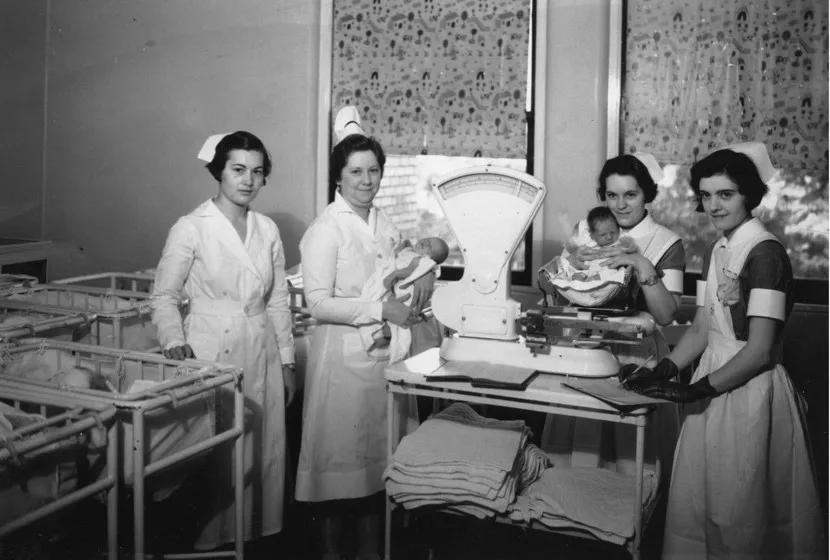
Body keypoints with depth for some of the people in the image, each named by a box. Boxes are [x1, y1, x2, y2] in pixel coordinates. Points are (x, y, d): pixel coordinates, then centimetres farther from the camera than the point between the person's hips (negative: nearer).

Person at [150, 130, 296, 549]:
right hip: (211, 355, -4)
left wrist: (287, 362, 11)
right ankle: (209, 538, 19)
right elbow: (164, 295, -3)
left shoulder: (268, 230, 8)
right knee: (213, 455, 1)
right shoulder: (191, 228, -6)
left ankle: (255, 531, 26)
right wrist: (174, 341, -20)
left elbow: (278, 302, 12)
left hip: (262, 356, 5)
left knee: (264, 451, 9)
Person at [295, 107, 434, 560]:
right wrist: (382, 310, -22)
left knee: (376, 449, 14)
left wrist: (423, 272, -1)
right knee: (339, 452, 3)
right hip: (342, 353, -6)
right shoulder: (326, 228, -12)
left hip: (382, 352, 7)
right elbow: (318, 304, -18)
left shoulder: (383, 223, 9)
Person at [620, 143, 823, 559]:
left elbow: (759, 351, -18)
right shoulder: (717, 251, 10)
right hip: (714, 381, 7)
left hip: (751, 390, -7)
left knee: (739, 512, 6)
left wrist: (696, 390, -16)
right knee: (695, 501, 14)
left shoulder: (765, 252, -15)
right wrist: (662, 372, -2)